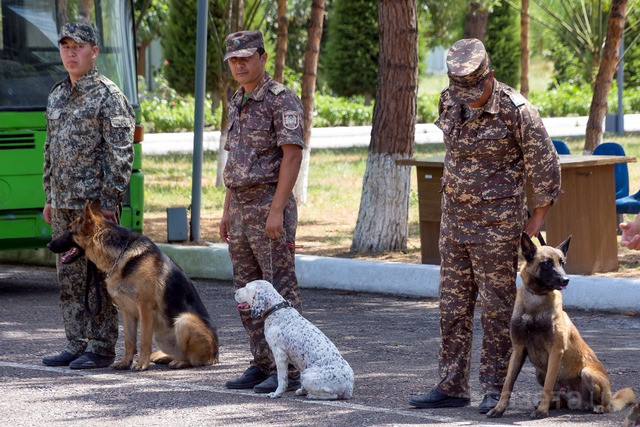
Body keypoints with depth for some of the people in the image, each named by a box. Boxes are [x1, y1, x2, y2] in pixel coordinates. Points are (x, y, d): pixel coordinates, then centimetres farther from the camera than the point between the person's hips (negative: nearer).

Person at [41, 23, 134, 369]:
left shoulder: (108, 96, -9)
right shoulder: (58, 96, 15)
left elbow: (122, 153, -13)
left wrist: (109, 201, -17)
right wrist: (50, 196, 17)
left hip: (95, 202, -8)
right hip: (63, 204, 8)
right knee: (69, 277, 9)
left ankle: (102, 348, -1)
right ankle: (77, 345, 15)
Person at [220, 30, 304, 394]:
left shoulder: (282, 99, -11)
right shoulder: (238, 104, 16)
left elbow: (292, 156, -18)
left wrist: (277, 211, -23)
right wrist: (228, 211, 17)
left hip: (270, 205, -9)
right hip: (241, 209, 9)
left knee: (281, 290, -6)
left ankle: (289, 370, -3)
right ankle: (263, 365, 16)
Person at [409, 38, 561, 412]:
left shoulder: (516, 110, -16)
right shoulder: (449, 102, 3)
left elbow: (545, 164, -8)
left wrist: (539, 217, -4)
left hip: (498, 225, -6)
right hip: (454, 221, 6)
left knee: (497, 308, -1)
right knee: (453, 307, 8)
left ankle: (496, 389, 6)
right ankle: (452, 387, 13)